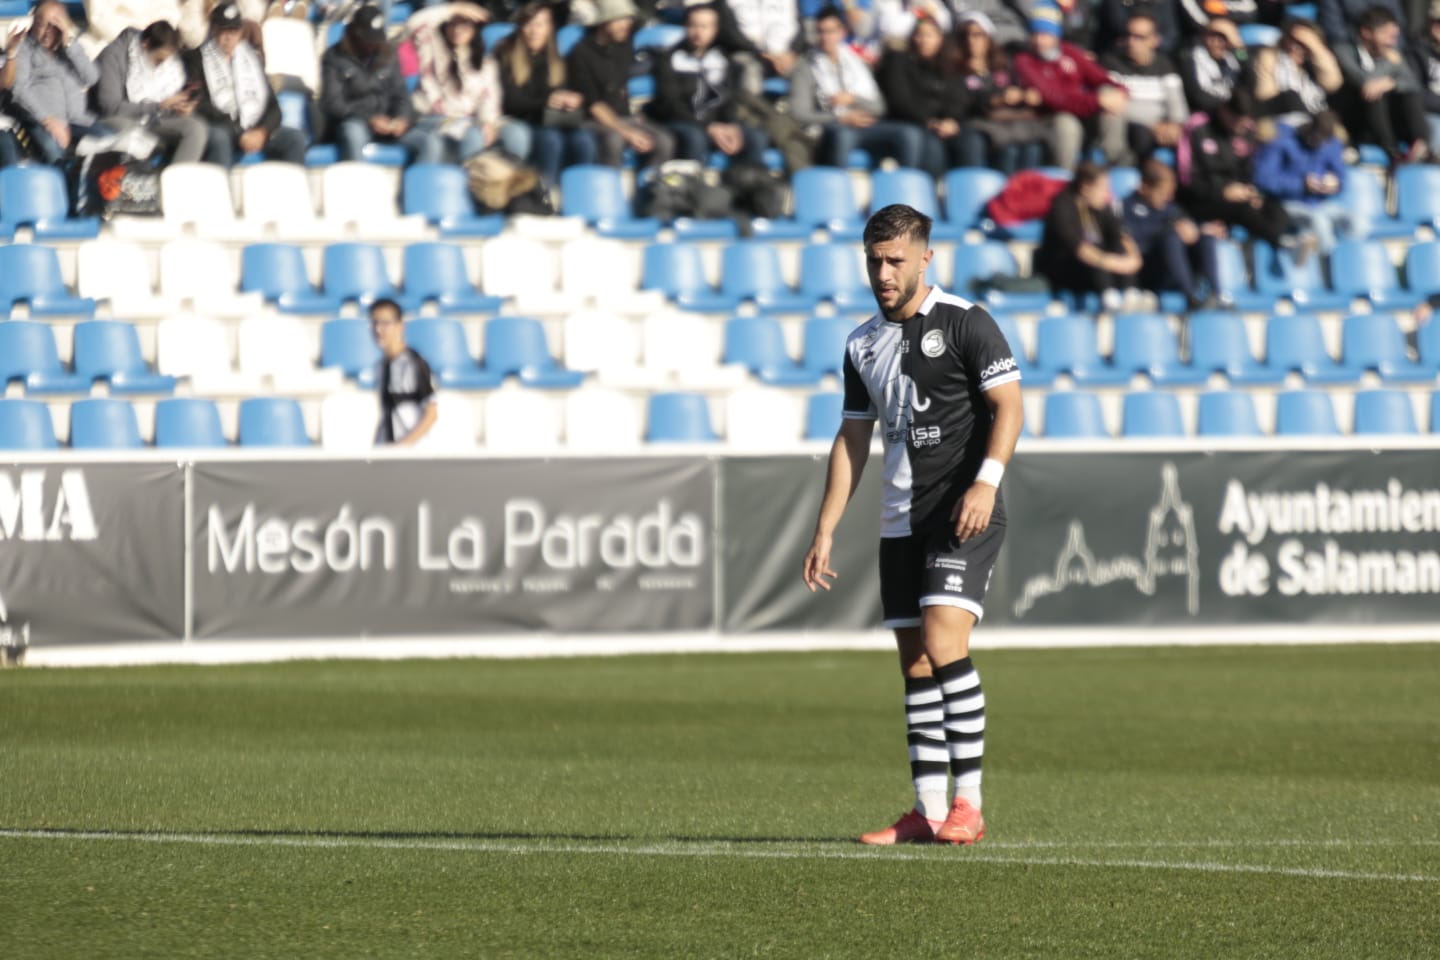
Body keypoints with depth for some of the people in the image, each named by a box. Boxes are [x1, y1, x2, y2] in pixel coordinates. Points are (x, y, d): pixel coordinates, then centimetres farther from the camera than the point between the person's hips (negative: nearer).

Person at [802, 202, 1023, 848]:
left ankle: (968, 802, -14)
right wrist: (825, 532, 16)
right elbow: (852, 440, 19)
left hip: (964, 514, -7)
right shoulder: (863, 344, 14)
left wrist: (987, 480, -25)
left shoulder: (964, 323, -5)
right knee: (915, 663, 5)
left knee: (943, 643, -18)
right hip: (901, 521, 7)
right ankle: (928, 812, 8)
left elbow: (1008, 406, -10)